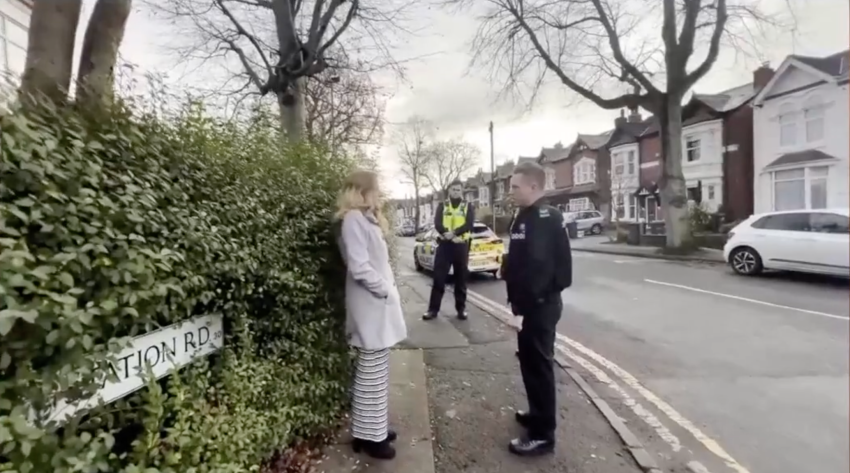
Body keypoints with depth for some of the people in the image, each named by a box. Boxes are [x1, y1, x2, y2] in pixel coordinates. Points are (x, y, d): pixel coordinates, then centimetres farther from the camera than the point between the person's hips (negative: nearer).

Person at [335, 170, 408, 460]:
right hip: (371, 306, -9)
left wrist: (389, 289, 6)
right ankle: (367, 435, 15)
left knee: (377, 372, 16)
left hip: (379, 304, 9)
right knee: (371, 374, 1)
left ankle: (374, 427, 29)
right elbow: (359, 268, -22)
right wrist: (386, 290, -13)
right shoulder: (353, 219, -14)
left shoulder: (367, 218, 15)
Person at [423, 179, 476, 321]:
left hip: (461, 246, 0)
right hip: (444, 245, 0)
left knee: (461, 279, 7)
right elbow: (437, 223, -5)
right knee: (438, 278, 0)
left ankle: (461, 308, 18)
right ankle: (433, 309, 7)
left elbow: (469, 224, -8)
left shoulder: (468, 206, 8)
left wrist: (454, 232, -22)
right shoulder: (442, 206, 10)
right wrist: (445, 232, -24)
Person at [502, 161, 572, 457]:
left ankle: (543, 435, 11)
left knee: (538, 364, -1)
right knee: (531, 360, 20)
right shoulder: (528, 217, 11)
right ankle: (538, 413, 37)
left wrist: (523, 302, -22)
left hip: (540, 304, -10)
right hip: (533, 302, 10)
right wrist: (519, 299, 12)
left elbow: (536, 266, -27)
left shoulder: (545, 218, -19)